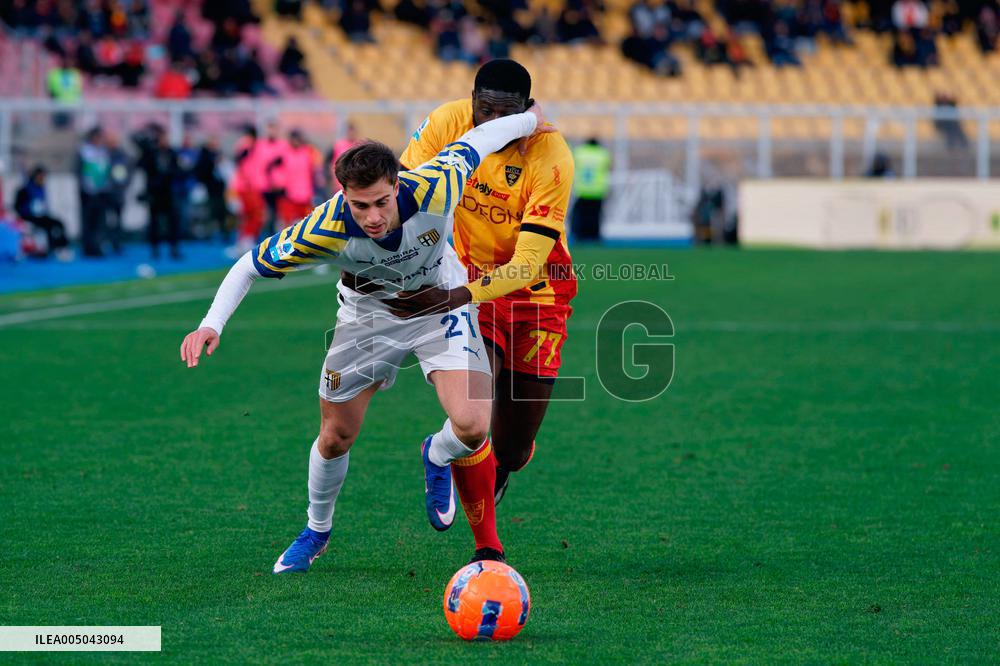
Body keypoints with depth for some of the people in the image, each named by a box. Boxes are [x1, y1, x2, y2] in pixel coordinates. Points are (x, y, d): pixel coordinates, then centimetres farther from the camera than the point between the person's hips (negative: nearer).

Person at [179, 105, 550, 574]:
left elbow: (475, 141, -16)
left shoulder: (434, 189, -37)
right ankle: (317, 531, 39)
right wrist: (212, 324, -35)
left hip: (441, 305, 0)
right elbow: (251, 265, -22)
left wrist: (529, 120, 3)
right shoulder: (325, 230, -36)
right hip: (369, 314, 0)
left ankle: (436, 457, 20)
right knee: (335, 438, 8)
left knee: (471, 427, -19)